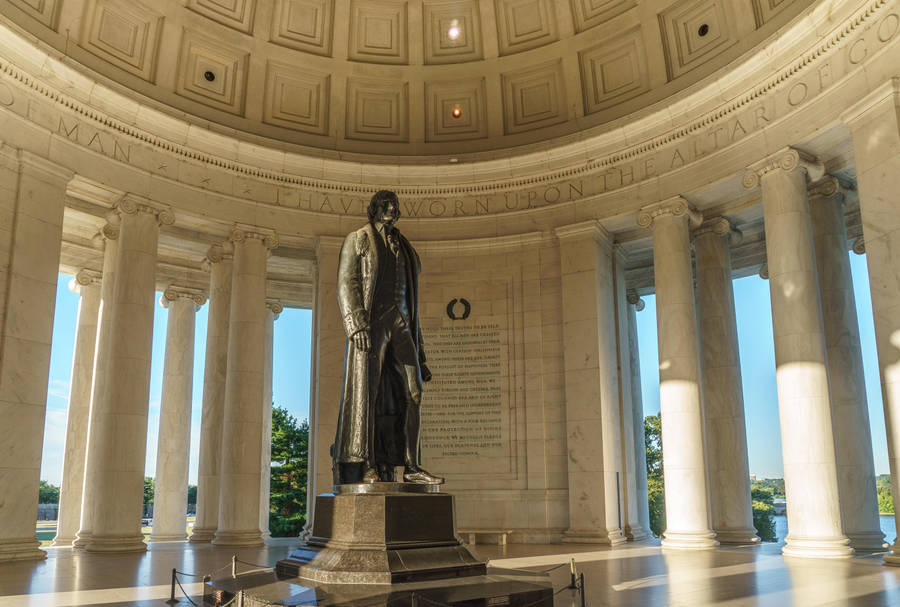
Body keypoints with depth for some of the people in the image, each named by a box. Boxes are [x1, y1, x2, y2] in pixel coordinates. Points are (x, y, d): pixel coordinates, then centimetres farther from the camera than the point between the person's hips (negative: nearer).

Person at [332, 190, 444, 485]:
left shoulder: (403, 248, 25)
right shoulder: (357, 239, 9)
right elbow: (346, 283, -4)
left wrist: (418, 351, 18)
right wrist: (357, 324, -20)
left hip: (400, 326, 6)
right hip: (371, 322, -6)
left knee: (411, 394, -3)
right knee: (366, 391, -10)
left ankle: (411, 466, 0)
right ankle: (364, 466, -10)